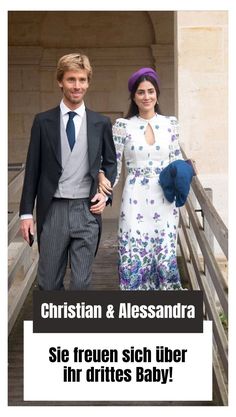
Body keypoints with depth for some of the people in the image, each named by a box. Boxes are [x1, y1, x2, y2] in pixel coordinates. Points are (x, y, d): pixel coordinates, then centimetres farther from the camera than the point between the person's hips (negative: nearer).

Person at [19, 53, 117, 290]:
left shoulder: (101, 123, 5)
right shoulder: (43, 121, 3)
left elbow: (110, 162, 17)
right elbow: (32, 168, 4)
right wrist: (26, 212, 0)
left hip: (87, 210, 1)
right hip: (53, 211, 0)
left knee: (81, 283, 4)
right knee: (48, 283, 5)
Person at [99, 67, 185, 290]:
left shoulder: (170, 123, 6)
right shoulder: (123, 126, 0)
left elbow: (176, 160, 13)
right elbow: (112, 163, 0)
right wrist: (103, 179, -17)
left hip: (164, 201, 2)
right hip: (135, 201, -2)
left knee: (165, 256, 5)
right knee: (134, 256, -3)